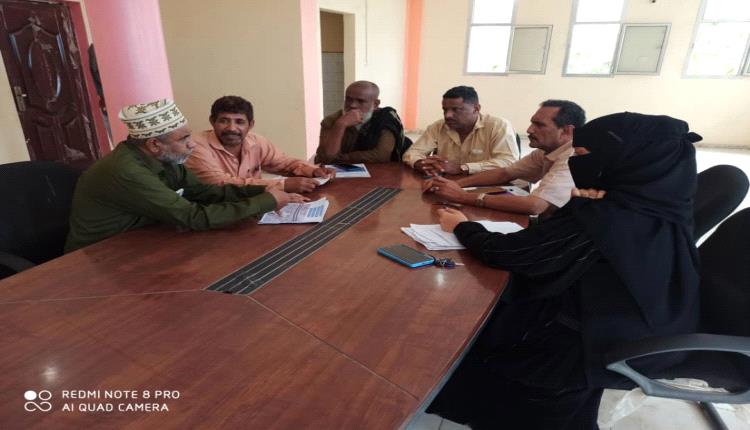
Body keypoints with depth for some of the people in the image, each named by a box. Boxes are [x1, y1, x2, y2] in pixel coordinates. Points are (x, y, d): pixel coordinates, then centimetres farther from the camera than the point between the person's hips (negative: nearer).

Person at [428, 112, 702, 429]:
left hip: (590, 346, -7)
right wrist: (581, 208, -10)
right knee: (495, 300, 18)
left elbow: (503, 252, -23)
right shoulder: (657, 205, -7)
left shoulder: (596, 220, -31)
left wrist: (461, 226, -6)